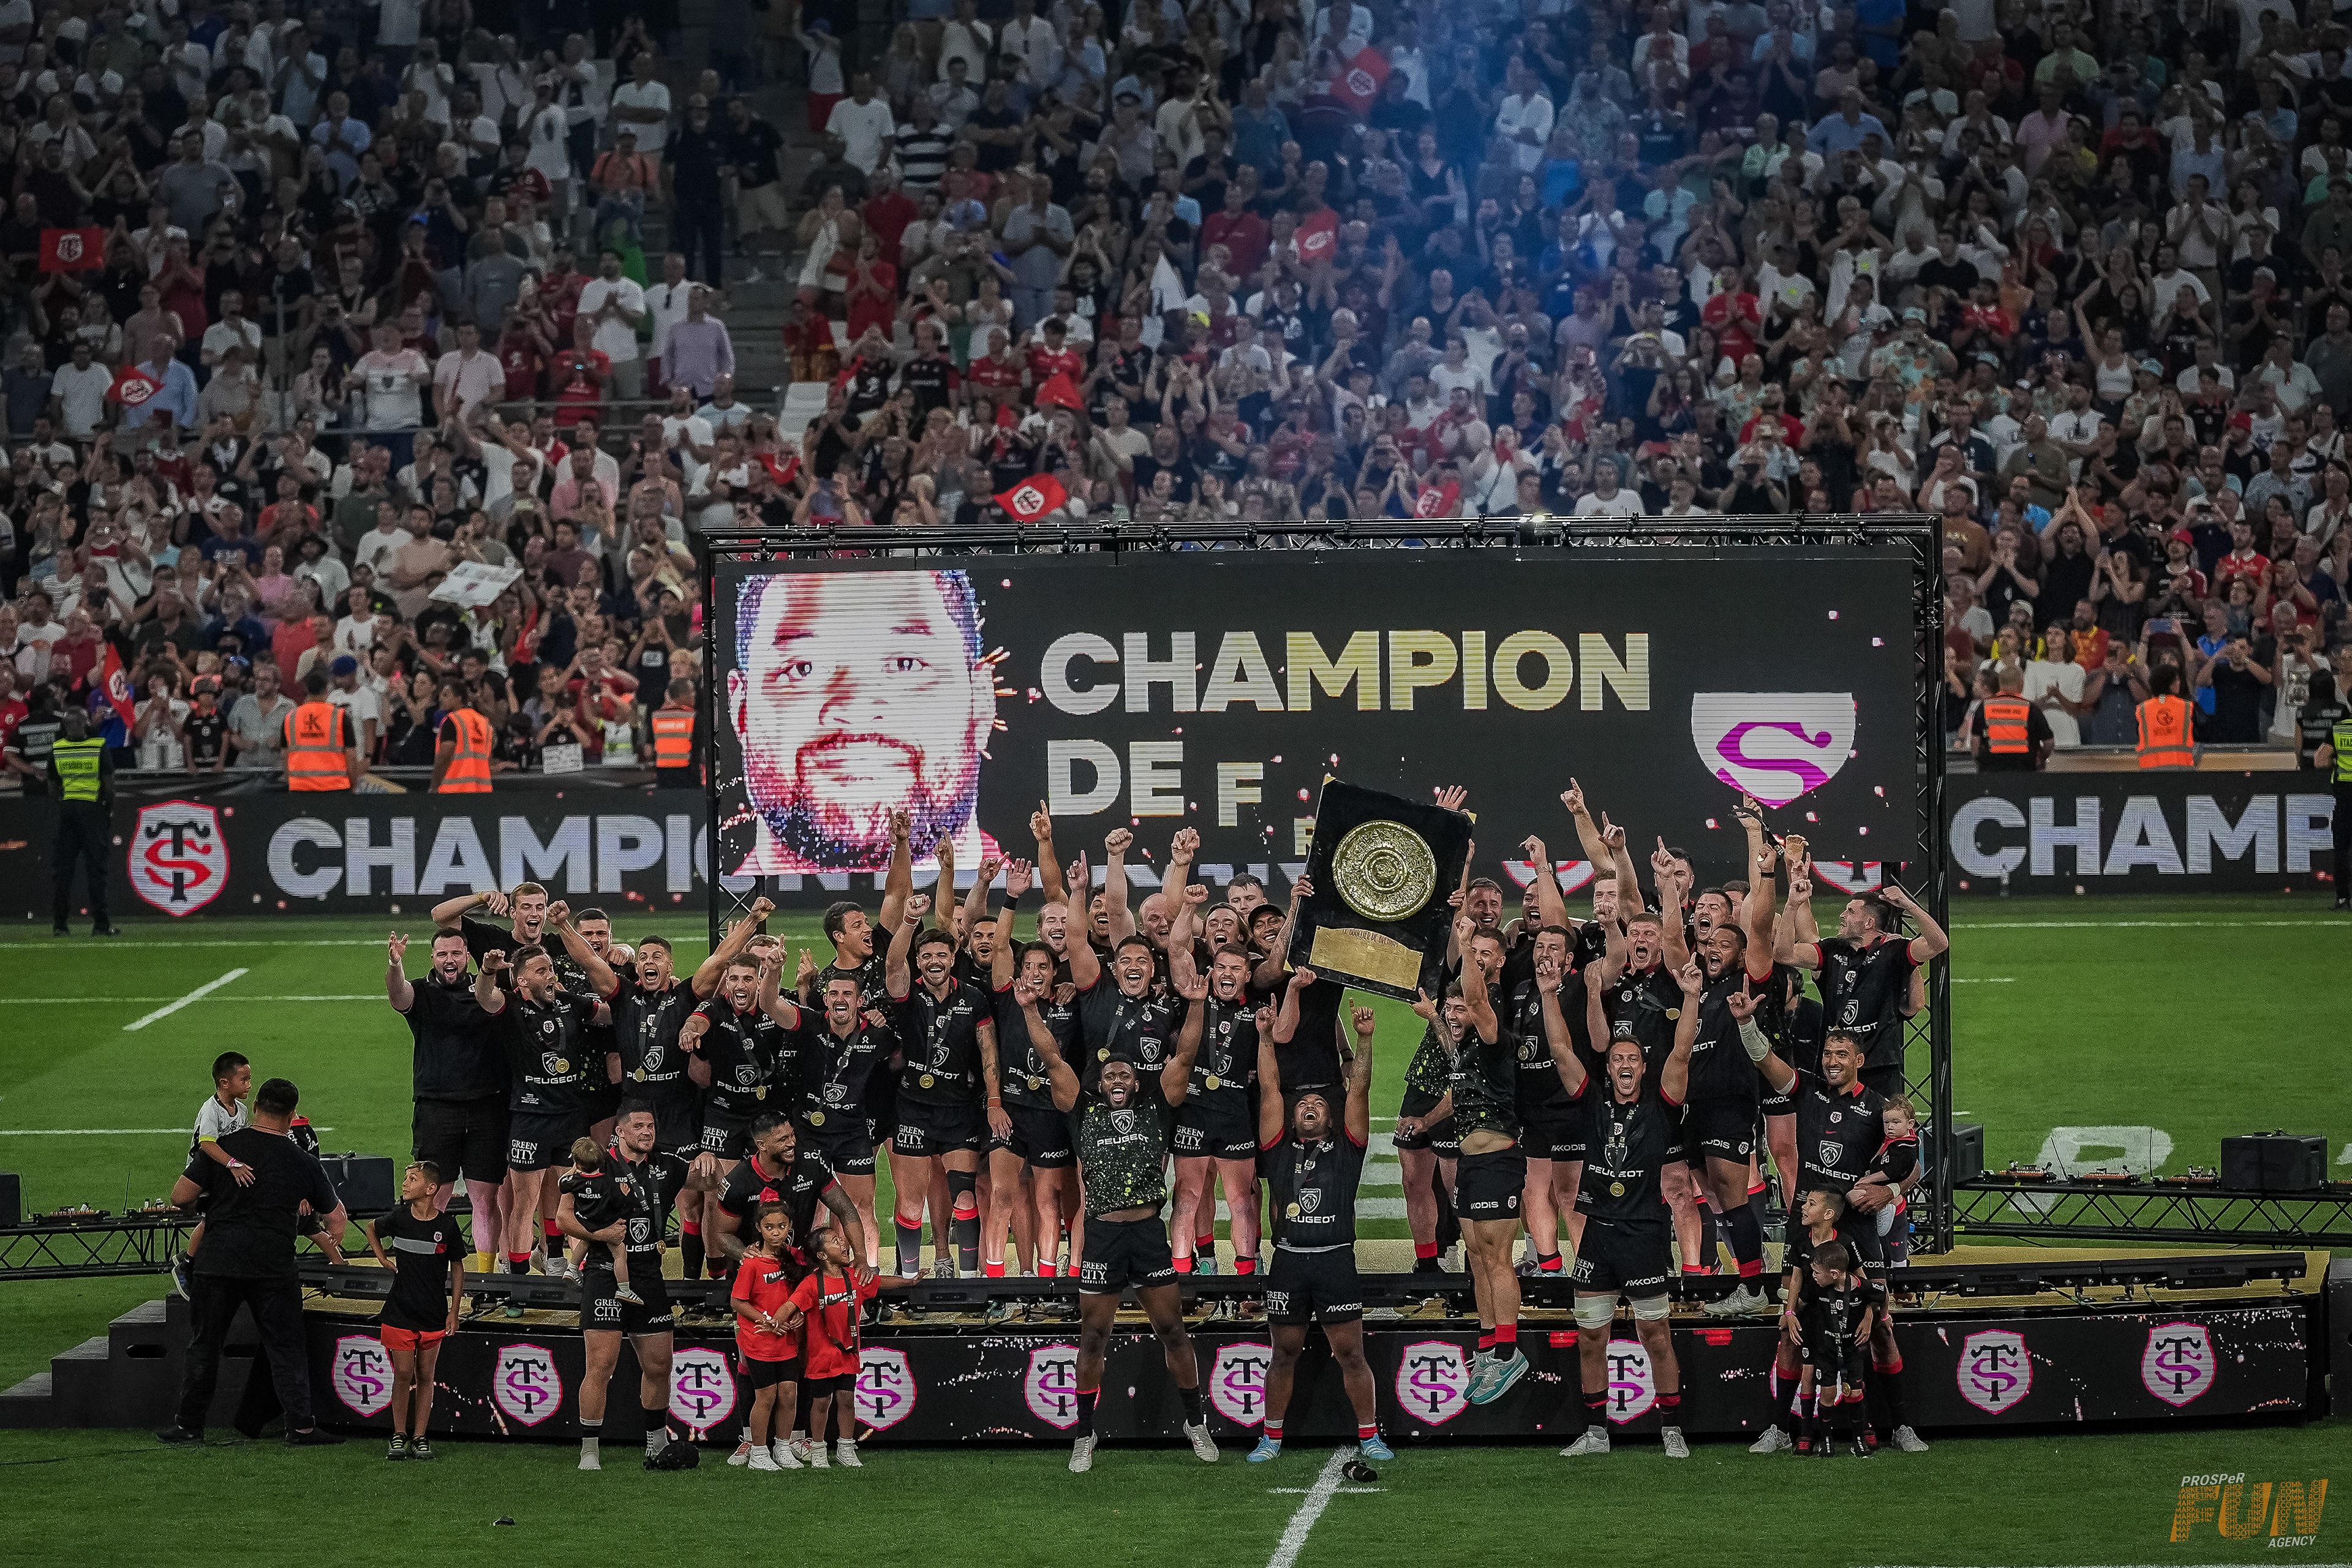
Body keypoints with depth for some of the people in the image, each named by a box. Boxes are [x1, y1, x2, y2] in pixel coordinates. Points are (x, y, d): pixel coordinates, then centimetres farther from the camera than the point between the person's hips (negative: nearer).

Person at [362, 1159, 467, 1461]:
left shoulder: (447, 1226, -7)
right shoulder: (399, 1219, -4)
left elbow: (457, 1268, 3)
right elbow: (372, 1228, 20)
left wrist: (454, 1311, 2)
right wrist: (382, 1258, 8)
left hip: (433, 1315, 0)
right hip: (400, 1312, 0)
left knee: (425, 1376, 6)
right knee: (403, 1374, -1)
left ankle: (420, 1437, 12)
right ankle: (399, 1437, 9)